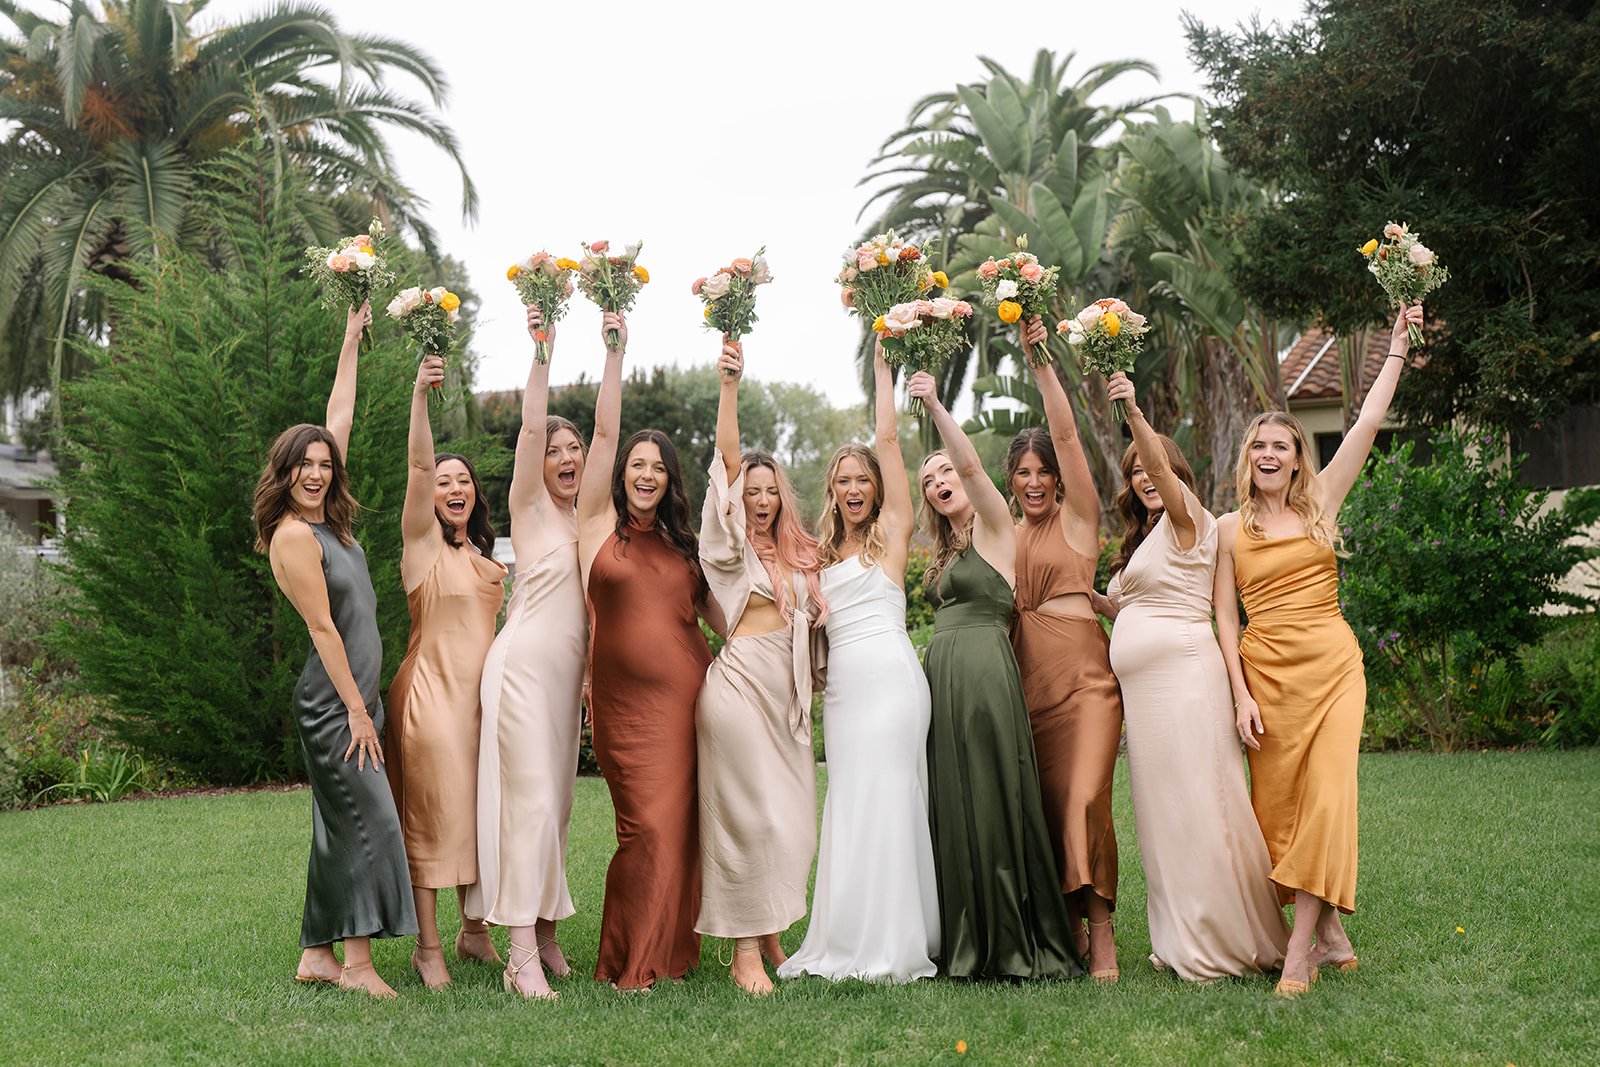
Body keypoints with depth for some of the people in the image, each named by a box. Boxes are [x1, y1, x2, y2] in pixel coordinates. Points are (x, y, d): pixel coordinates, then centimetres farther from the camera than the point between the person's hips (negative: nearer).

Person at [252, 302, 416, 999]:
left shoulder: (328, 521, 10)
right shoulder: (293, 535, -14)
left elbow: (339, 421, 17)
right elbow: (323, 628, -15)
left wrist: (352, 342, 22)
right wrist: (356, 708, -15)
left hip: (356, 693, 9)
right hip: (334, 698, -9)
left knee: (340, 824, 10)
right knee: (367, 818, -10)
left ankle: (317, 955, 16)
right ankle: (358, 963, -6)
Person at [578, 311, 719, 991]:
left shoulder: (683, 546, 15)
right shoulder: (599, 524, 4)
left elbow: (719, 614, 17)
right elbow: (604, 431, -2)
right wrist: (615, 353, -3)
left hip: (689, 696, 4)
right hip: (626, 703, -3)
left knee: (684, 827, 4)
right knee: (648, 828, -8)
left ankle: (671, 952, 18)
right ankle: (628, 965, 5)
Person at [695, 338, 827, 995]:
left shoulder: (796, 555, 17)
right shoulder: (731, 545, 0)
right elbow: (727, 460, -10)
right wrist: (728, 386, -19)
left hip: (787, 691, 6)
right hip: (740, 682, -6)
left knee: (793, 816, 6)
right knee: (747, 810, -7)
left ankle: (772, 933, 18)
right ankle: (745, 949, -3)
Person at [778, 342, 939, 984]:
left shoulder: (891, 533, 5)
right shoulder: (823, 551, 21)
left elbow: (890, 440, 3)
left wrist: (881, 368, 8)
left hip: (888, 674, -6)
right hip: (841, 685, 6)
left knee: (887, 799, -7)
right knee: (850, 804, 5)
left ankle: (892, 946, -3)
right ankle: (852, 942, 9)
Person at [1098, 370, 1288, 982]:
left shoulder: (1187, 520, -3)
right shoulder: (1144, 539, 23)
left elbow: (1162, 464, -22)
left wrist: (1134, 413, -37)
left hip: (1183, 674, -9)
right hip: (1142, 681, 9)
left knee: (1196, 803, -7)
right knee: (1163, 809, 9)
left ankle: (1222, 943, 1)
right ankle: (1187, 942, 16)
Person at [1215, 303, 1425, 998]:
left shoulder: (1321, 503, 7)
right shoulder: (1230, 529, 6)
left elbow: (1366, 425, 2)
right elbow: (1225, 618, 4)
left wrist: (1396, 350, 1)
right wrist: (1241, 695, -5)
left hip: (1332, 665, 0)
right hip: (1266, 672, 0)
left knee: (1325, 793, -10)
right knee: (1279, 803, 1)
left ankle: (1300, 951, -10)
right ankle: (1330, 931, 16)